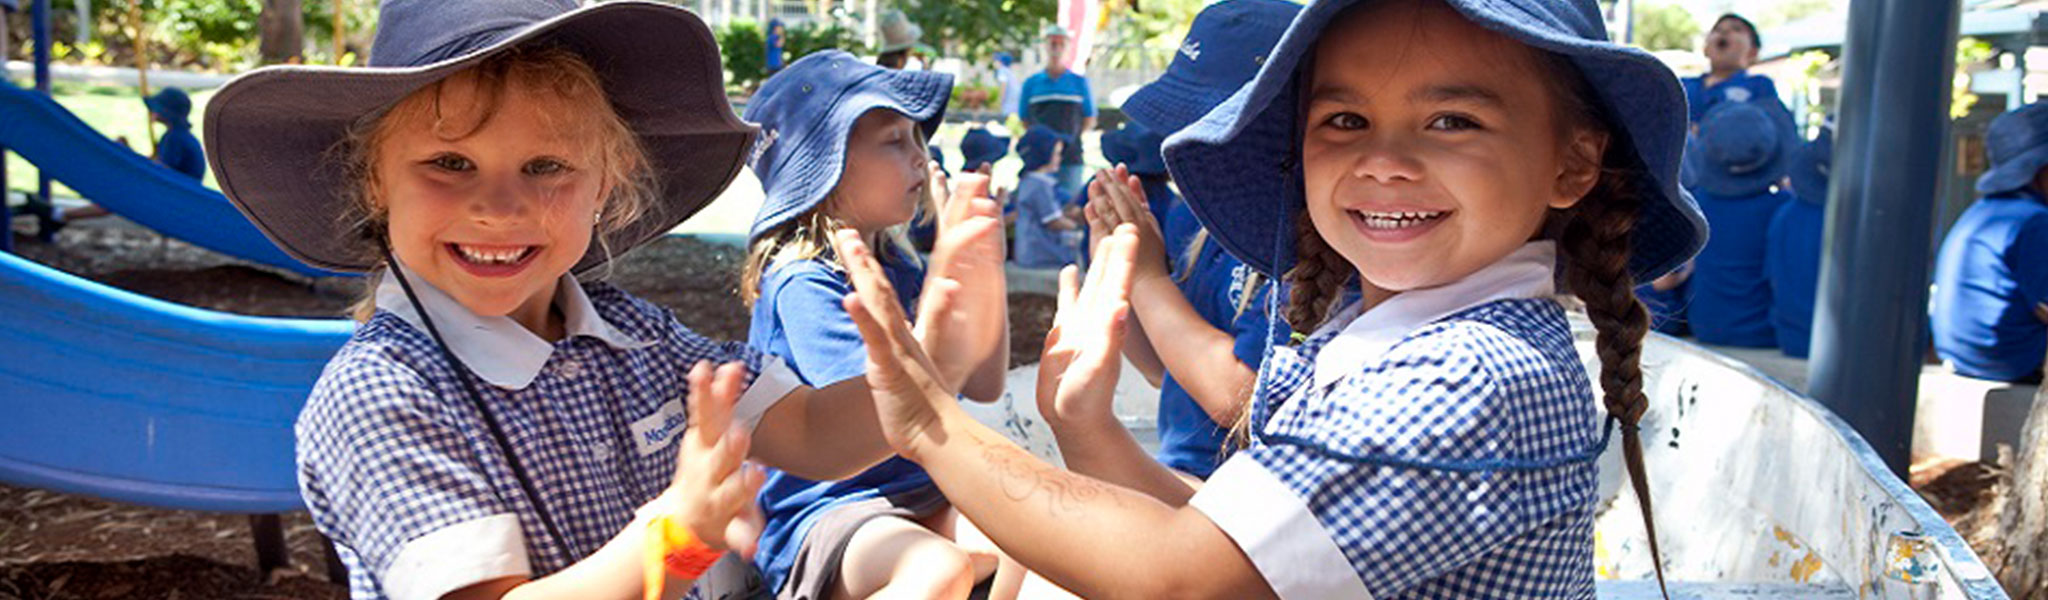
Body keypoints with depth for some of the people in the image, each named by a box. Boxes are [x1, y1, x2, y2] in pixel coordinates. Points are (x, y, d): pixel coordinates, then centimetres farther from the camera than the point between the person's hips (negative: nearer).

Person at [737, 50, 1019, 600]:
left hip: (919, 495, 7)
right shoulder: (802, 282, -14)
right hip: (820, 512, -7)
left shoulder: (895, 265, 8)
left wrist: (987, 266, -1)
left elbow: (984, 384, 10)